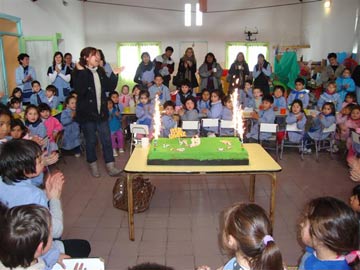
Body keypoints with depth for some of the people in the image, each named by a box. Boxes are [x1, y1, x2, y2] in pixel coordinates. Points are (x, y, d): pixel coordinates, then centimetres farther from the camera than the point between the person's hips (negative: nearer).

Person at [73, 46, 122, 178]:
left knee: (107, 139, 4)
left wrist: (114, 75, 0)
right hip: (87, 112, -5)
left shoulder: (100, 71, 9)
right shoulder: (79, 72, -9)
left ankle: (110, 167, 12)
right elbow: (80, 90, -25)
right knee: (91, 140, 8)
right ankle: (93, 165, 26)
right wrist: (82, 72, -27)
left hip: (101, 111, 5)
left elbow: (109, 88, 9)